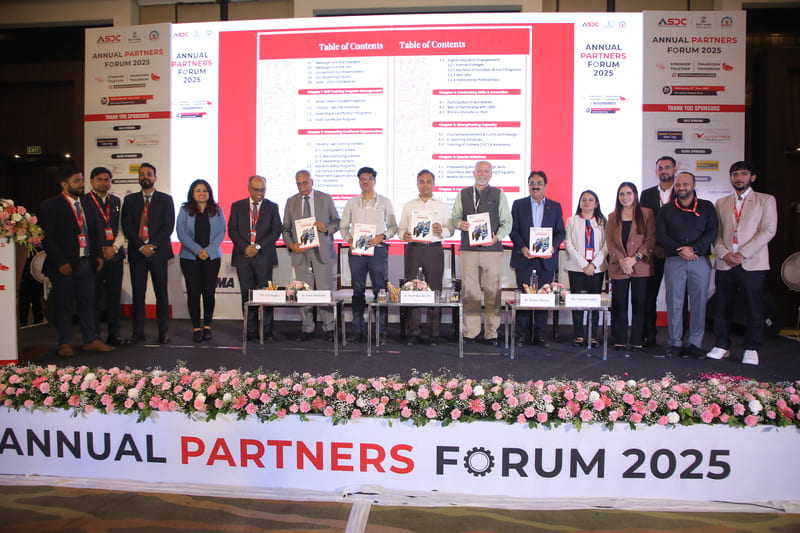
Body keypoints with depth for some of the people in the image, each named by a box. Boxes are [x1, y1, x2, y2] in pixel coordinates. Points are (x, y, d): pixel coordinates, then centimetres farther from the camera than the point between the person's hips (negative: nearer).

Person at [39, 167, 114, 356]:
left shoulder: (85, 203, 13)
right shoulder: (51, 205, -6)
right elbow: (46, 237, -10)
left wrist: (98, 255, 9)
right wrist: (60, 262, -15)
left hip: (86, 262, 5)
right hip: (65, 266, -5)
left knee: (88, 302, 9)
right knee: (64, 305, 5)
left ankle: (91, 340, 17)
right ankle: (65, 344, 16)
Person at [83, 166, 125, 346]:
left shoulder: (117, 202, 14)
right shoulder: (84, 201, 2)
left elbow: (122, 228, 11)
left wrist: (114, 247, -4)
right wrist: (98, 251, -8)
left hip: (115, 255, 3)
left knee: (114, 294, 4)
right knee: (94, 296, -1)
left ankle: (114, 334, 11)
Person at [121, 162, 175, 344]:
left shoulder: (165, 199, 8)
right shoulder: (130, 200, 13)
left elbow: (168, 226, -1)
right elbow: (126, 226, 4)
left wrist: (153, 245, -12)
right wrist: (141, 246, -9)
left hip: (158, 251, -2)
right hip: (137, 252, 2)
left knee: (161, 292, 0)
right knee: (138, 292, 2)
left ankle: (163, 332, 6)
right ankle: (138, 332, 7)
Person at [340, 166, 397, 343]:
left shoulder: (384, 202, 8)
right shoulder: (352, 203, 13)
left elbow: (393, 226, 7)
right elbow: (344, 226, 16)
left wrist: (382, 237, -10)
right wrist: (348, 239, -3)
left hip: (377, 250, -2)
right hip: (356, 250, 2)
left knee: (380, 289, -1)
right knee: (358, 290, 4)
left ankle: (381, 330, 4)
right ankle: (358, 331, 9)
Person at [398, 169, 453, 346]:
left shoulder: (442, 207, 12)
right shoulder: (408, 206, 16)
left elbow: (450, 231, 7)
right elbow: (401, 228, 12)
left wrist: (441, 230, -14)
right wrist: (404, 235, -9)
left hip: (434, 250, -1)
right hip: (413, 249, 1)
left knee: (435, 290, -3)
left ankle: (434, 333, 4)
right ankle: (414, 331, 7)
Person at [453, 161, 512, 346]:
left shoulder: (499, 194, 9)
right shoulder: (463, 194, 13)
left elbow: (507, 222, 6)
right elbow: (455, 217, 15)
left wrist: (497, 237, -10)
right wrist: (460, 224, -8)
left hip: (492, 249, -1)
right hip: (468, 249, 1)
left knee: (493, 293, -1)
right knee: (469, 292, 2)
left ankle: (491, 333, 7)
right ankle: (470, 332, 10)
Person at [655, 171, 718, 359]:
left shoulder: (707, 207, 11)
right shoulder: (666, 209, 11)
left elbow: (712, 232, 2)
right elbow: (660, 235, 2)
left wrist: (693, 248, -12)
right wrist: (680, 250, -10)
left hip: (700, 260, 0)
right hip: (674, 261, 0)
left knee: (699, 302, -1)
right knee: (674, 302, -1)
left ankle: (695, 344, 7)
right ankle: (675, 343, 6)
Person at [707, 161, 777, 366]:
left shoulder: (766, 200, 7)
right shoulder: (721, 203, 16)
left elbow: (768, 231, -4)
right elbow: (716, 232, 11)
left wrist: (742, 254, -12)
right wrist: (724, 254, -7)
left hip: (752, 264, -2)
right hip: (725, 264, 3)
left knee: (754, 310, 0)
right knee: (722, 308, 4)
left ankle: (751, 349, 11)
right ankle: (722, 346, 15)